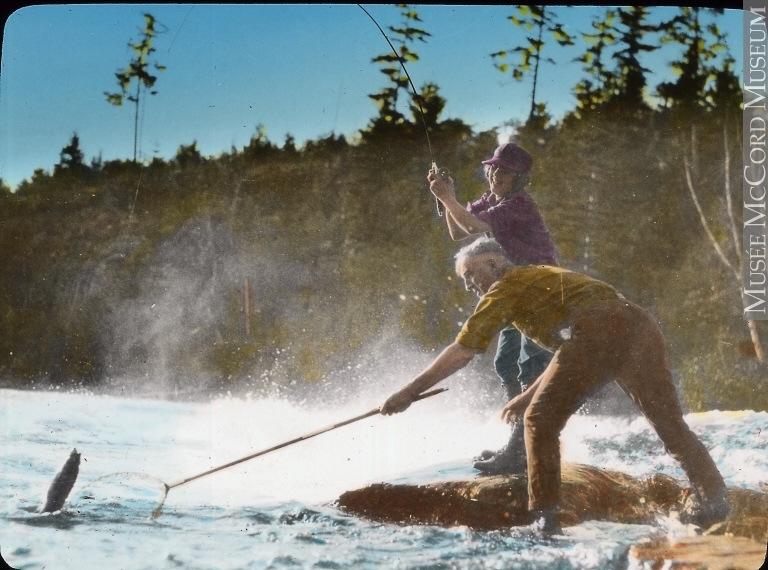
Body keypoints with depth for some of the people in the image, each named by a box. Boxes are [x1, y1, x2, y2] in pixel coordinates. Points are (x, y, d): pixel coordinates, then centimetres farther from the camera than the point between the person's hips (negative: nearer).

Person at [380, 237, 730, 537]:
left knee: (540, 422, 4)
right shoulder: (541, 280, 38)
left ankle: (544, 517, 2)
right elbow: (572, 356, 44)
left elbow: (462, 352, 12)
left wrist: (410, 392, 17)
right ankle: (712, 498, 10)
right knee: (670, 423, 14)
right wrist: (528, 396, 46)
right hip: (639, 326, 8)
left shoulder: (504, 290, 15)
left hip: (597, 333, -8)